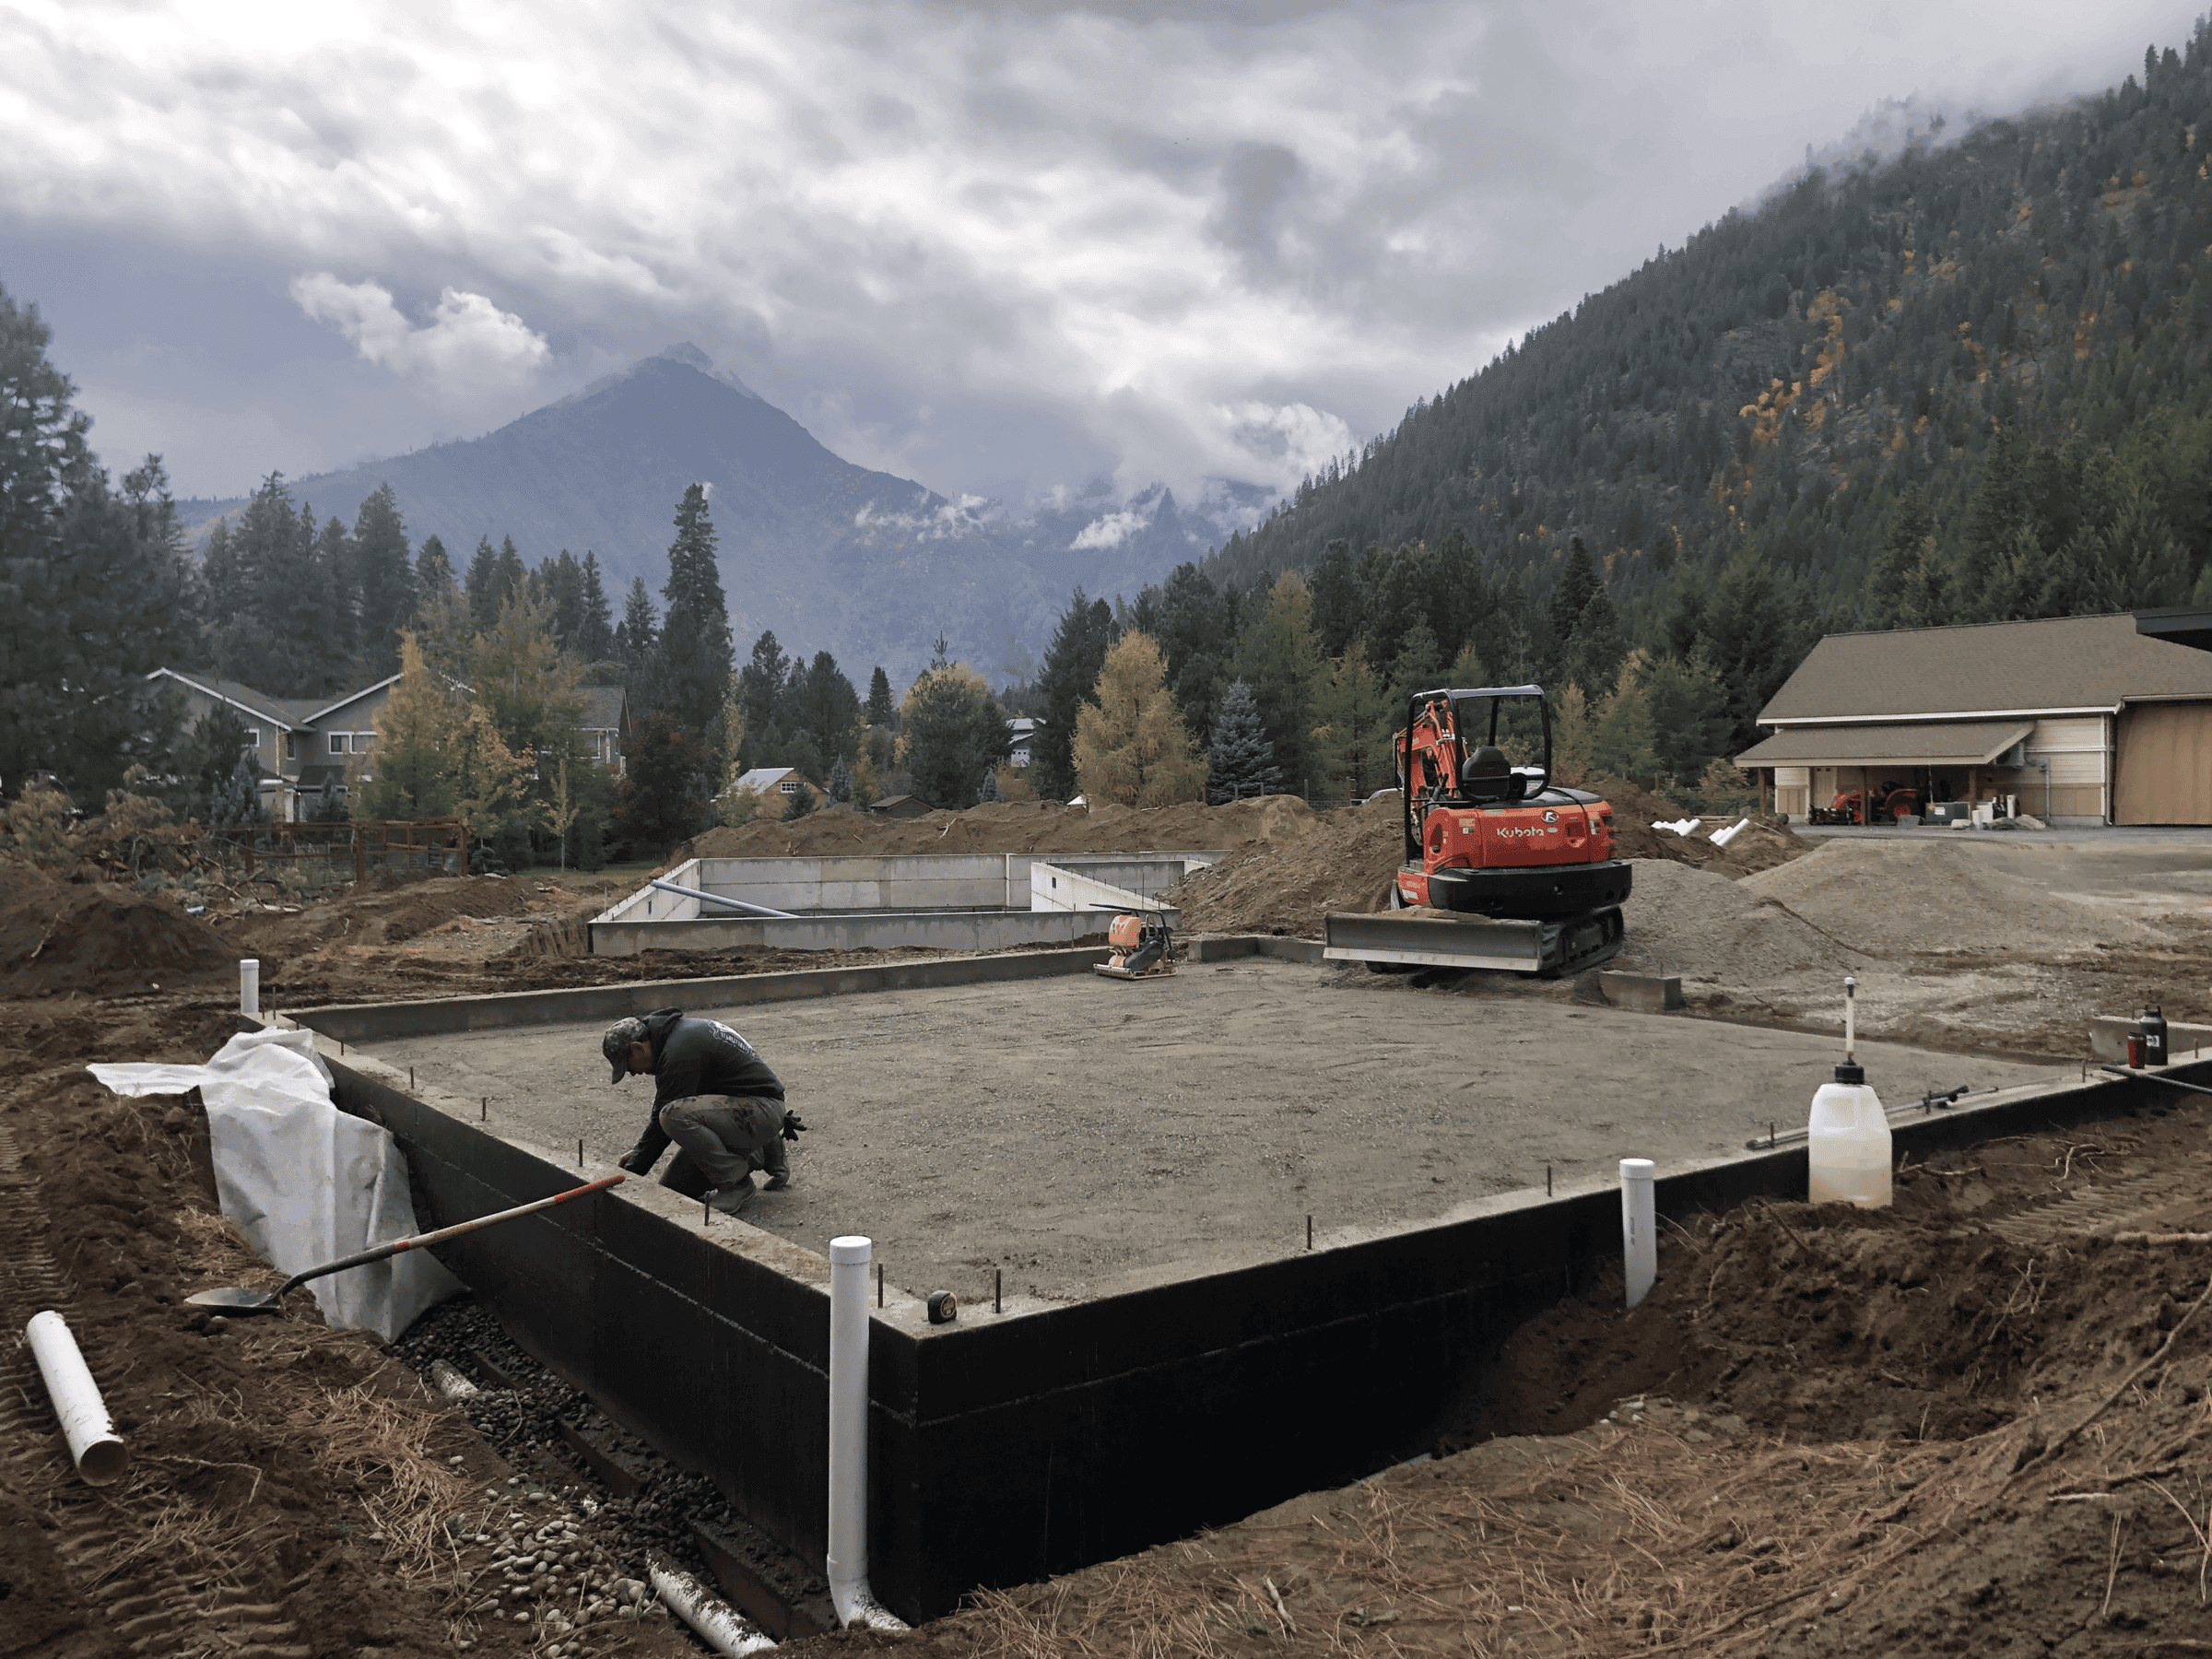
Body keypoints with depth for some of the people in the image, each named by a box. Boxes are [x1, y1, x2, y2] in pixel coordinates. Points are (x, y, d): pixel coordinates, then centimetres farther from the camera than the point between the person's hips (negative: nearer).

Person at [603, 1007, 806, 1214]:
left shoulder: (680, 1051, -20)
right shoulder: (681, 1031, 12)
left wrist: (632, 1171, -8)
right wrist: (638, 1150, 21)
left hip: (763, 1110, -10)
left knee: (675, 1116, -30)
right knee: (674, 1187, 9)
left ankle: (736, 1184, -15)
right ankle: (764, 1154, 20)